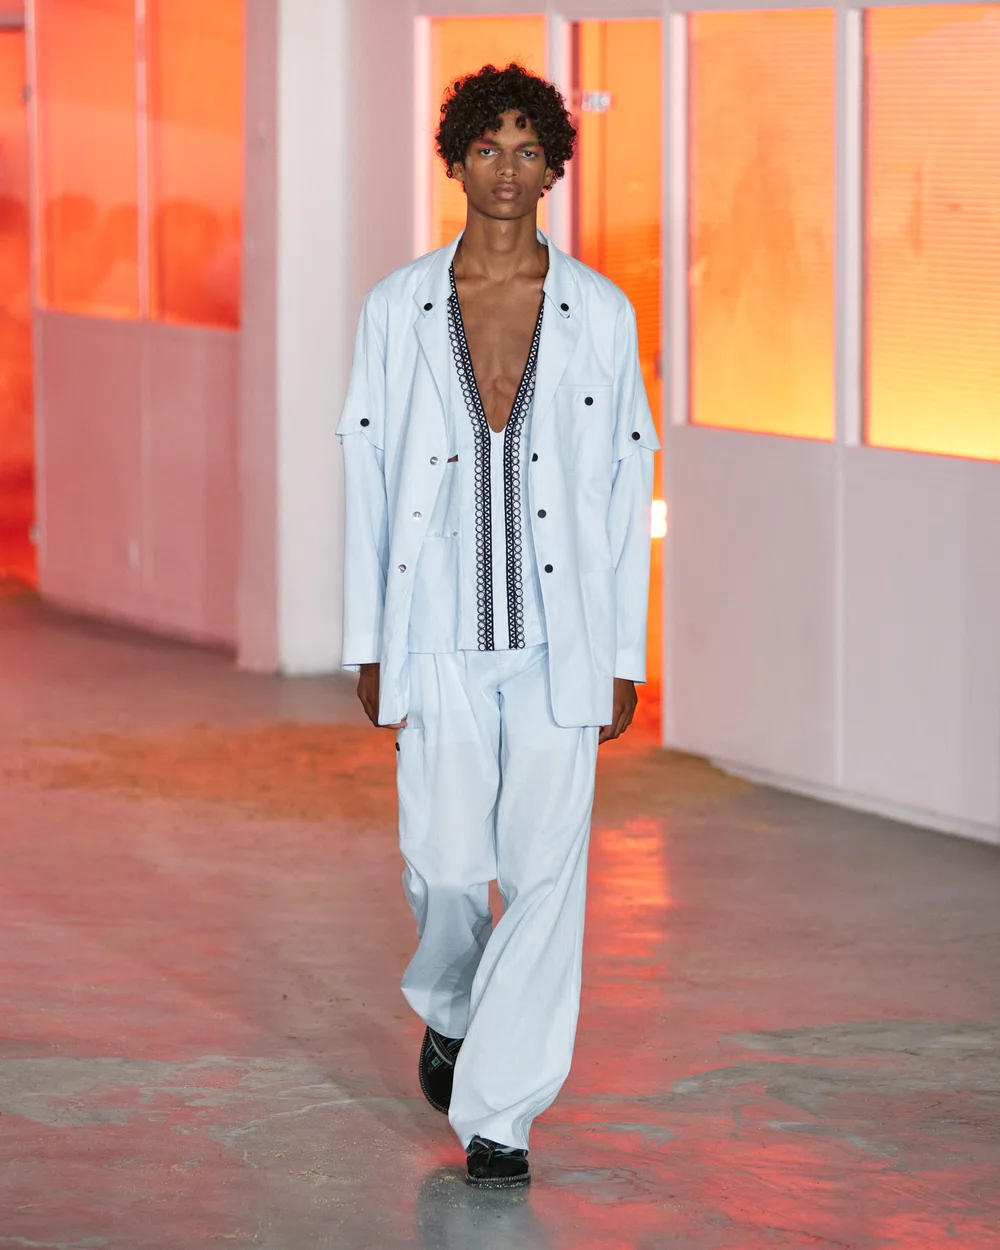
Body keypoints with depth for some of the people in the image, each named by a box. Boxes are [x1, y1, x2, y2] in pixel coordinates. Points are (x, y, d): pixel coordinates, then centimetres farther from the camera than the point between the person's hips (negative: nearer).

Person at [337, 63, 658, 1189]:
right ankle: (448, 1006, 36)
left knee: (545, 871, -4)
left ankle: (496, 1111, 4)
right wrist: (369, 645, 3)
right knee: (446, 864, 3)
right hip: (440, 636, 0)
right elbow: (368, 479, 6)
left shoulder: (600, 314, 2)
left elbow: (627, 485, 4)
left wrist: (625, 657, 1)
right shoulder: (397, 310, 2)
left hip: (563, 639, 0)